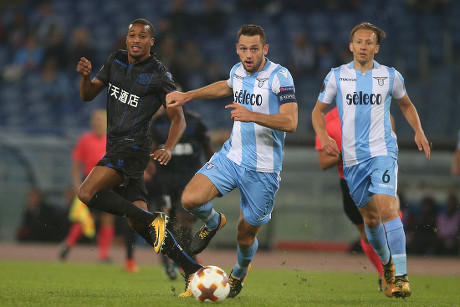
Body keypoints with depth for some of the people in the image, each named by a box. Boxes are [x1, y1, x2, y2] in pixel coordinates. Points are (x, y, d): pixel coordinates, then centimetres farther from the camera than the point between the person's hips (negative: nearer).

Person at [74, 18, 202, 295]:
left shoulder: (160, 75, -8)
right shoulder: (116, 61, 11)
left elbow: (178, 119, -6)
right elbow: (88, 95, 15)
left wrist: (169, 149, -23)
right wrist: (85, 76, -7)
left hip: (134, 146, -8)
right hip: (116, 145, 8)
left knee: (87, 193, -24)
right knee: (138, 223, 3)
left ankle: (154, 220, -20)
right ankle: (193, 269, 4)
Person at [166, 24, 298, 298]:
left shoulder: (280, 77, -16)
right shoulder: (238, 71, 4)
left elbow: (290, 123, -25)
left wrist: (252, 116, -38)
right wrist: (187, 96, 27)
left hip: (262, 170, -5)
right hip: (231, 157, 5)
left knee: (245, 237, 8)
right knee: (190, 199, -19)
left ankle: (240, 273, 43)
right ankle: (214, 222, 17)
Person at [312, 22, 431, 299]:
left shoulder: (391, 76, 3)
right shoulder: (337, 76, 4)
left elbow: (406, 105, 20)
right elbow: (319, 110, 12)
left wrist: (419, 131, 4)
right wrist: (323, 136, -7)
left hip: (383, 151, -2)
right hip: (353, 156, 2)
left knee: (386, 208, -22)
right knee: (370, 217, 8)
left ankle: (401, 276, -22)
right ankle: (387, 264, 35)